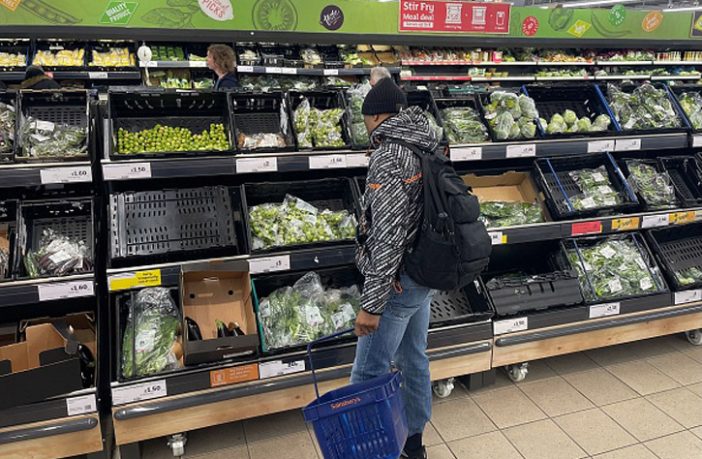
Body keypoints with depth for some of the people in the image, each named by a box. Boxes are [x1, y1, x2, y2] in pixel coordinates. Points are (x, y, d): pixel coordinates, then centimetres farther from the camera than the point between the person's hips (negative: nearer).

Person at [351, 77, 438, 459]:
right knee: (413, 360, 21)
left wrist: (370, 305, -21)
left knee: (368, 374, 2)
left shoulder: (389, 158, -20)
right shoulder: (425, 150, 6)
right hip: (425, 274, 9)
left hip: (397, 281, -9)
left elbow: (387, 237, -25)